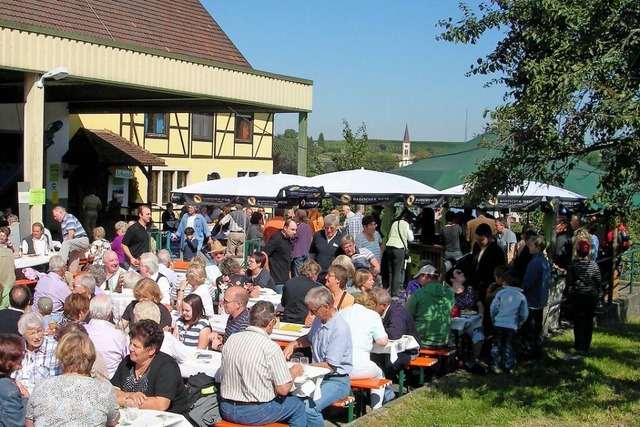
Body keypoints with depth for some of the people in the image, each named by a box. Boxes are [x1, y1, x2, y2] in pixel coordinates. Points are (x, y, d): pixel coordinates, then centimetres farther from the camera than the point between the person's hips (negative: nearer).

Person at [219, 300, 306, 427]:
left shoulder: (231, 339, -1)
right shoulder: (271, 347, -18)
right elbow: (283, 389, -15)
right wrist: (294, 372, 5)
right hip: (255, 414, -6)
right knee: (298, 406, 18)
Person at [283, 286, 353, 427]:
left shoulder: (340, 329, -21)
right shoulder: (318, 320, 5)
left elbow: (330, 366, -19)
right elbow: (309, 338, 29)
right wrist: (294, 344, 10)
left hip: (336, 381, -7)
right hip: (318, 376, 8)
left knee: (308, 408, -31)